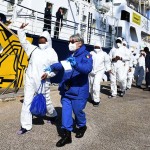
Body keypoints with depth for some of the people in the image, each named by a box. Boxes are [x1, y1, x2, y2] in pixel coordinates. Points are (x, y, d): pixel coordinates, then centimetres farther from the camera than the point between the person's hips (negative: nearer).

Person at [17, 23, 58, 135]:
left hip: (43, 81, -3)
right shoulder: (34, 49, 9)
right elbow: (23, 41, 15)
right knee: (27, 101, -1)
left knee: (46, 100, 12)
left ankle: (53, 115, 42)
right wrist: (21, 30, 6)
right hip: (30, 79, 3)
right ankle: (26, 125, 7)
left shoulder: (51, 53, -3)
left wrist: (48, 74, -19)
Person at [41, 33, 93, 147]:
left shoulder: (86, 55, -12)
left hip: (78, 90, -7)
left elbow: (88, 68, -29)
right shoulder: (70, 55, 14)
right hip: (66, 90, 7)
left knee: (77, 110, 8)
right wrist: (51, 67, 17)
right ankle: (67, 134, 14)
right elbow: (62, 65, 29)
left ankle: (82, 127, 37)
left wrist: (76, 64, -44)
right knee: (66, 111, 5)